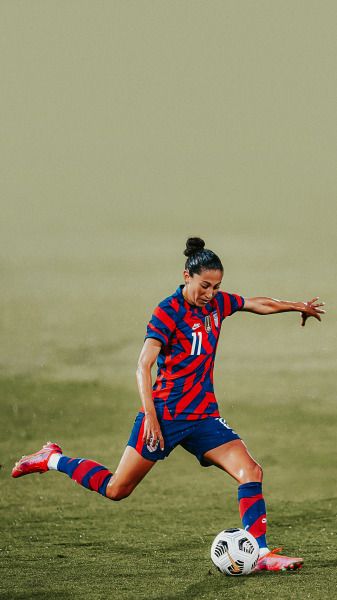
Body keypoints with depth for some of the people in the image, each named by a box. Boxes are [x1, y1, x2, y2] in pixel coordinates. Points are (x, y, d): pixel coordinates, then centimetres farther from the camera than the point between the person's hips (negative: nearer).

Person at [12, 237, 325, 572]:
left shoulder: (216, 304, 5)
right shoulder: (169, 312, -14)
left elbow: (258, 304, 24)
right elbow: (143, 366, -19)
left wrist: (298, 306, 34)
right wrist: (150, 414, -27)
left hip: (203, 416, 6)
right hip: (166, 415, -6)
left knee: (250, 472, -13)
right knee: (116, 489, 1)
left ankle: (260, 554, -15)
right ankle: (52, 460, 24)